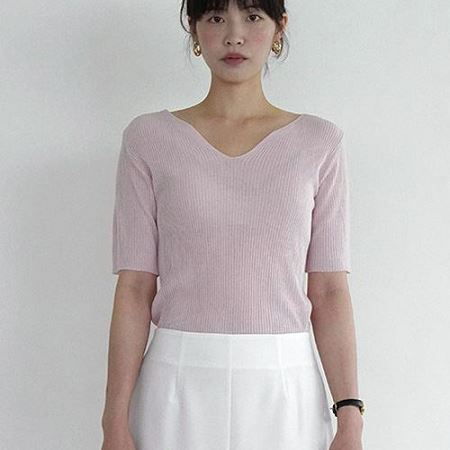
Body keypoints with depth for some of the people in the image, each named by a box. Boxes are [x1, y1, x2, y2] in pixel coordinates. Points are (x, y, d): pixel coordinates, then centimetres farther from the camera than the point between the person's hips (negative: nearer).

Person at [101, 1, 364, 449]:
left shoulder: (318, 142, 3)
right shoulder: (149, 138, 1)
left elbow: (329, 291, 1)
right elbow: (134, 290, -2)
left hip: (284, 389, 1)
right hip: (179, 389, 0)